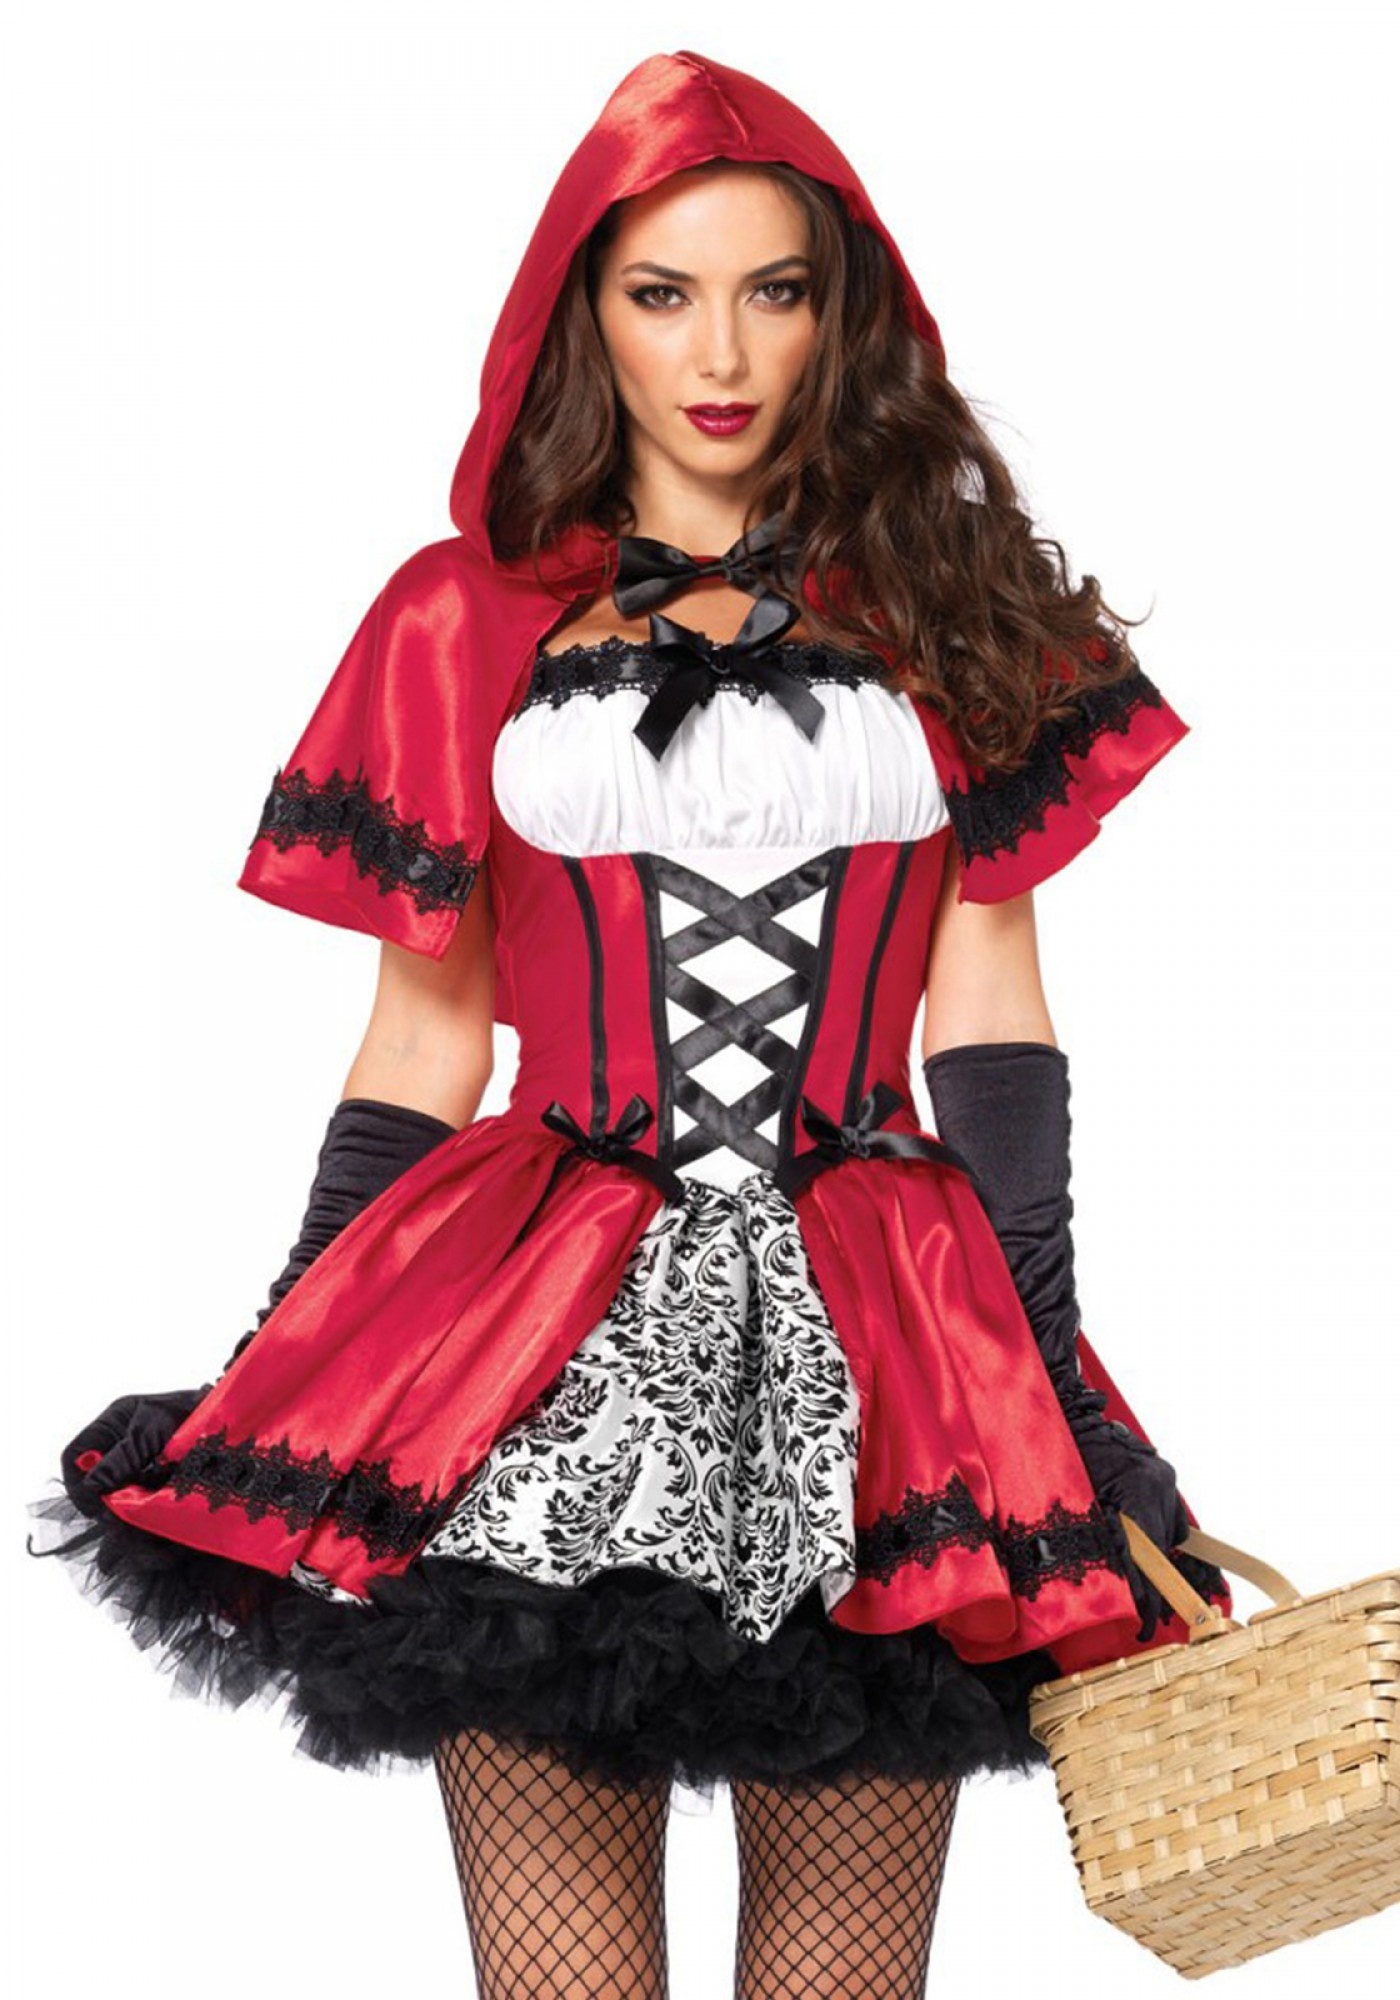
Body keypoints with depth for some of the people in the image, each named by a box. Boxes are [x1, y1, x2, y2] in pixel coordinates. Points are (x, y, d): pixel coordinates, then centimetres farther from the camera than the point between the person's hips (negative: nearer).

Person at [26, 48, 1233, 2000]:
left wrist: (1058, 1367, -2)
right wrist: (275, 1422, 8)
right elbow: (426, 1040, 11)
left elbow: (986, 1006, 7)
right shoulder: (467, 620, 11)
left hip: (871, 1360, 1)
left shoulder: (943, 599, 12)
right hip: (543, 1358, 0)